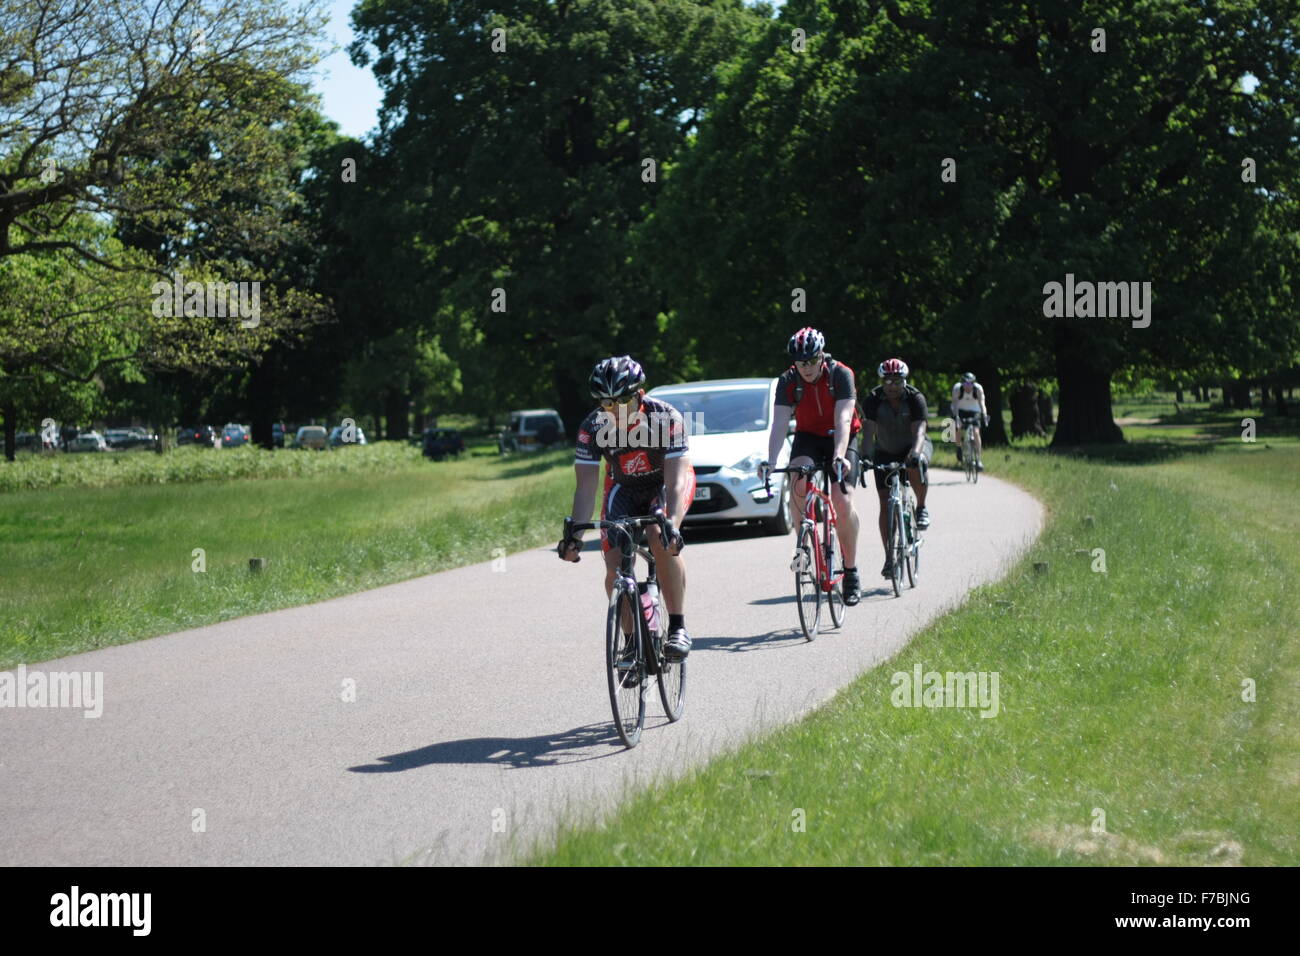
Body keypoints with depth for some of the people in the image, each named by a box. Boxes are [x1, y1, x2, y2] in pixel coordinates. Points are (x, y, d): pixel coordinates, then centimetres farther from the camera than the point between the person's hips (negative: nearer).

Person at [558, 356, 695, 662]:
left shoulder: (666, 418, -32)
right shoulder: (592, 427, -25)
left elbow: (675, 481, -37)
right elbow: (586, 487, -25)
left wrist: (671, 525, -53)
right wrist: (574, 533, -39)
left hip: (666, 482, -3)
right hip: (624, 488, 3)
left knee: (661, 542, -32)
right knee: (615, 568, -13)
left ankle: (678, 627, -23)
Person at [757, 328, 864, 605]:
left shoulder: (841, 374, -22)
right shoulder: (788, 381, -15)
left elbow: (843, 420, -32)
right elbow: (779, 424, -23)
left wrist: (839, 457, -48)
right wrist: (770, 461, -38)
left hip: (840, 439, -2)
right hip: (808, 437, 2)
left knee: (843, 501, -19)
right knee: (797, 482, -30)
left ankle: (851, 571, -6)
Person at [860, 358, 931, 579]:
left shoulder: (915, 398, -21)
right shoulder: (874, 400, -18)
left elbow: (919, 430, -33)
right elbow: (868, 430, -29)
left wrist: (915, 452, -53)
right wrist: (865, 455, -47)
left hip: (913, 447, -1)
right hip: (885, 453, 2)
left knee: (915, 465, -38)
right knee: (886, 504, -8)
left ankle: (921, 508, -14)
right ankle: (889, 557, -2)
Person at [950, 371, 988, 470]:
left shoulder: (978, 388, -24)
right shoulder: (957, 388, -26)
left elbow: (981, 402, -32)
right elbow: (955, 404, -32)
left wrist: (984, 416, -48)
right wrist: (956, 417, -46)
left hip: (973, 411, 0)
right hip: (960, 410, 0)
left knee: (976, 432, -17)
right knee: (958, 428, -26)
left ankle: (979, 459, -15)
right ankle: (959, 448, 3)